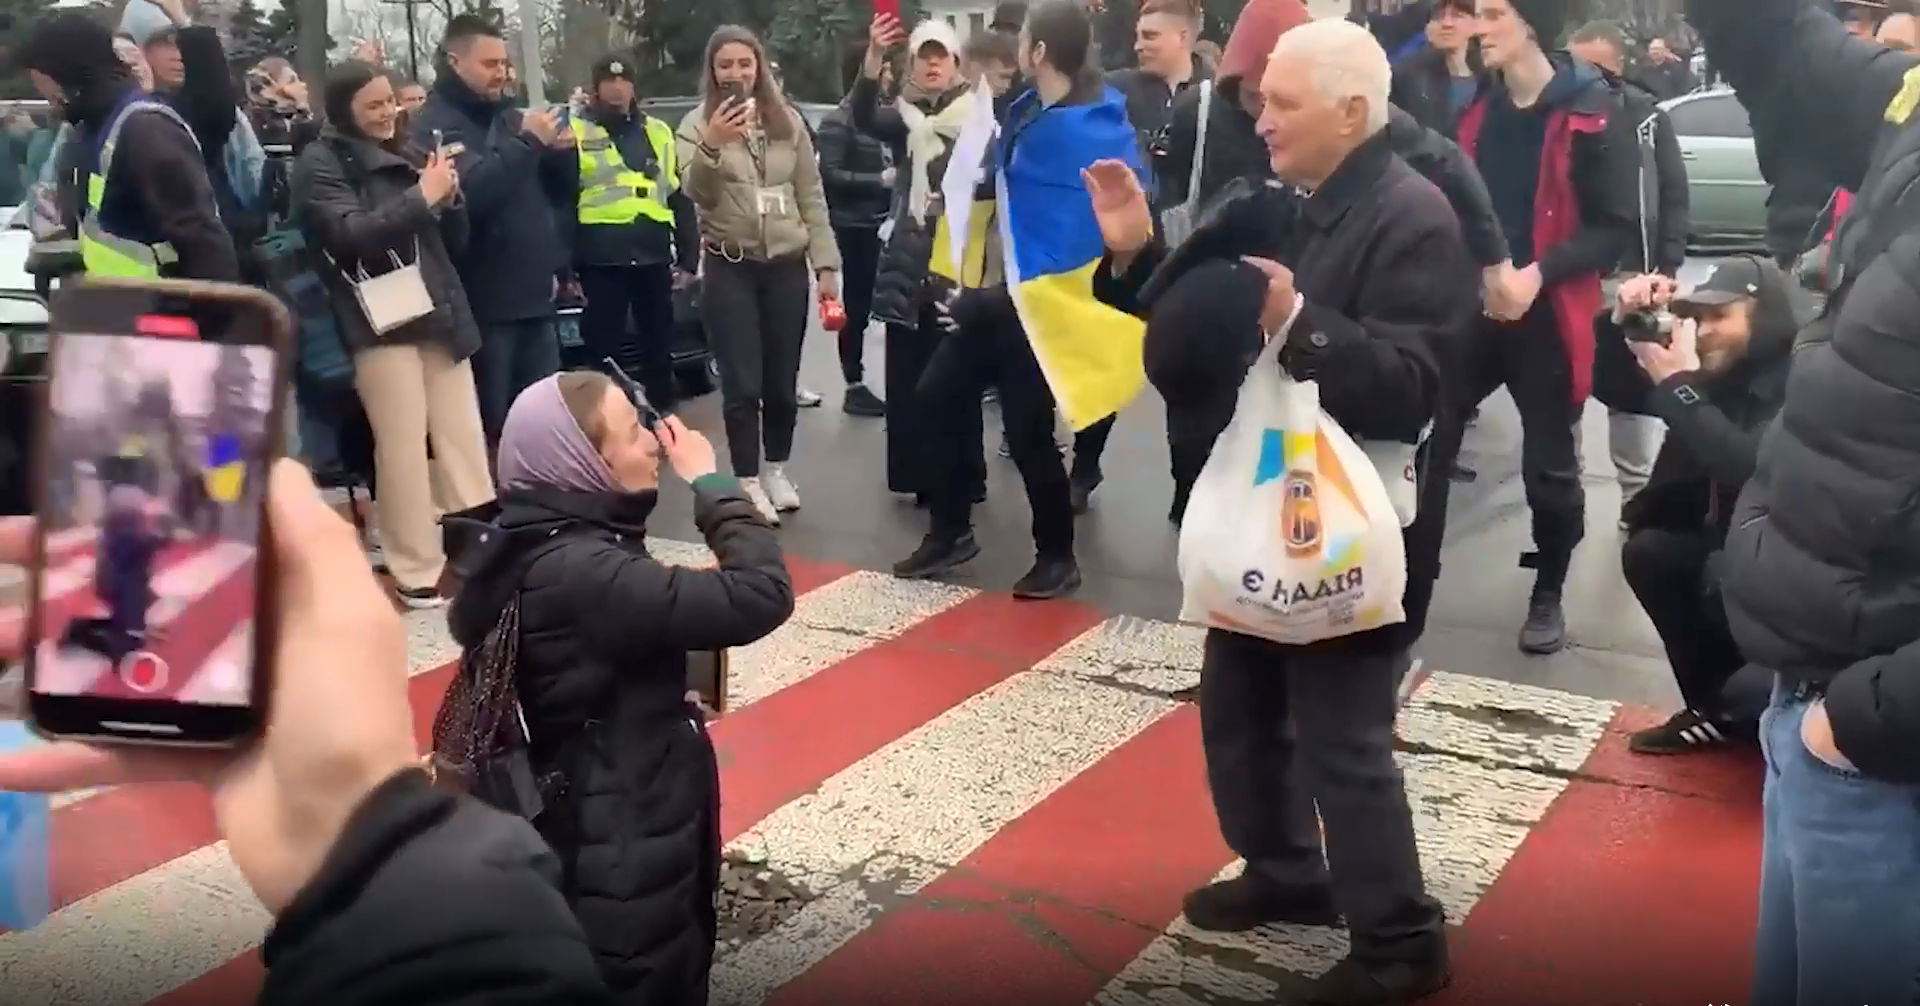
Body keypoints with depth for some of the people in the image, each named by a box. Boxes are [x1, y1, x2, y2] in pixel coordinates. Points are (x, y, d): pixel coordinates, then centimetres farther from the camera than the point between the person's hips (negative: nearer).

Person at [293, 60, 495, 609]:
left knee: (464, 439, 2)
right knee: (404, 447, -6)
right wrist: (421, 197, -15)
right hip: (380, 321, -5)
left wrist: (449, 198, -1)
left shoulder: (409, 152, 17)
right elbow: (349, 234, -16)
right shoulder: (322, 162, 0)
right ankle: (418, 572, 1)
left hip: (440, 313, 6)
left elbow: (453, 240, 19)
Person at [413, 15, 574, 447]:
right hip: (483, 301, -7)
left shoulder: (510, 115, 15)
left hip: (535, 293, 7)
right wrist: (526, 142, -19)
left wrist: (560, 150, -1)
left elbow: (561, 191, 19)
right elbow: (469, 192, -24)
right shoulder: (433, 124, -6)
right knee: (489, 425, -3)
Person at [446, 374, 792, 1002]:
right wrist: (710, 482, -19)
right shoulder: (582, 575, -31)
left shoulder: (535, 543, -1)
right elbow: (761, 595, -33)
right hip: (625, 863, -10)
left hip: (603, 838, 10)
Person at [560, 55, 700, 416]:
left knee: (659, 348, 11)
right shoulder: (576, 132, 2)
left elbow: (680, 198, 14)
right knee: (604, 351, 2)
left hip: (653, 258, 4)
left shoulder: (658, 132, 13)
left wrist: (687, 257, 8)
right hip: (601, 262, -3)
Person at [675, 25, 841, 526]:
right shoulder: (698, 123, -1)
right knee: (742, 382, -2)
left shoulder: (788, 121, 8)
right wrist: (712, 146, -31)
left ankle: (776, 469, 26)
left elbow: (812, 197, 9)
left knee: (783, 379, 9)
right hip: (730, 268, -2)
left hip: (787, 266, 3)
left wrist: (825, 264, 4)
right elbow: (695, 193, -14)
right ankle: (748, 481, 10)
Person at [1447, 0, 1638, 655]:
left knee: (1548, 464, 6)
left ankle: (1548, 596, 26)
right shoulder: (1479, 106, 8)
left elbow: (1616, 227, -10)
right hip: (1473, 304, 4)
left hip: (1549, 314, -4)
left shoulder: (1592, 112, -10)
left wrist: (1539, 272, -22)